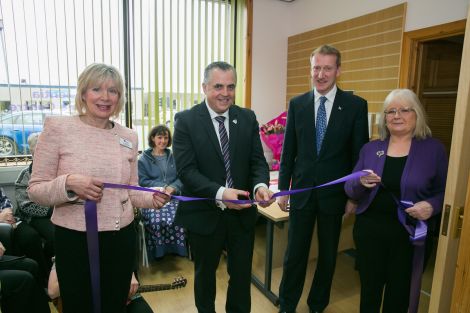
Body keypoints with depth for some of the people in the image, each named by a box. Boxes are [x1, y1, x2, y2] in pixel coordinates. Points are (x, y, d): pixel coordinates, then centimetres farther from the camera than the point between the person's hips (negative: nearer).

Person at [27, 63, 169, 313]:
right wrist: (68, 183, -24)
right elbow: (35, 190, -5)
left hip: (121, 237, 3)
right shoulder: (58, 127, -7)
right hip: (74, 238, -3)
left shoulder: (128, 136, 2)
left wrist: (152, 198, -10)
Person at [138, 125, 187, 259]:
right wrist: (163, 187, -12)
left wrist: (173, 188, -12)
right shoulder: (143, 159, 8)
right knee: (157, 220, -30)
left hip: (173, 196, 2)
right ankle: (158, 252, -6)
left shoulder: (174, 157, 16)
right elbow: (142, 181, -1)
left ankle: (177, 249, -6)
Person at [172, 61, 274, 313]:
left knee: (242, 274, 19)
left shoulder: (248, 118, 0)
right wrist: (219, 193, -32)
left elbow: (257, 160, -2)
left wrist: (261, 185, -24)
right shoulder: (186, 120, -11)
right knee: (205, 274, 23)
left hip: (242, 212, 3)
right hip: (204, 214, -2)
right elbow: (186, 169, -18)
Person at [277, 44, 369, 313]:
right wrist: (283, 189, 3)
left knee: (328, 255, 15)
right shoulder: (297, 104, 0)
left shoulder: (356, 105, -5)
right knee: (295, 253, 10)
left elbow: (359, 154, -2)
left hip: (334, 193, 0)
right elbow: (288, 150, 2)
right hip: (302, 190, 1)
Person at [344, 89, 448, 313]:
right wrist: (361, 183, -18)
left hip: (410, 233, -1)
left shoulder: (433, 148, -3)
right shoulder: (370, 148, 2)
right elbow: (350, 191, 3)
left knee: (399, 294, 15)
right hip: (370, 228, 2)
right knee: (369, 289, 14)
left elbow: (445, 192, 1)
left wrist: (431, 206, -19)